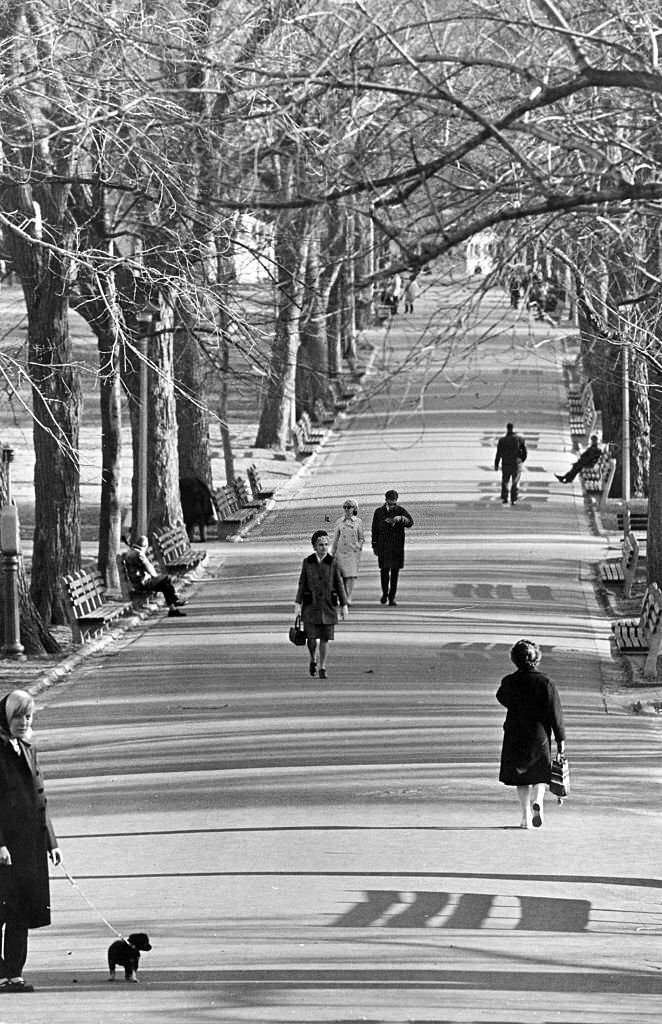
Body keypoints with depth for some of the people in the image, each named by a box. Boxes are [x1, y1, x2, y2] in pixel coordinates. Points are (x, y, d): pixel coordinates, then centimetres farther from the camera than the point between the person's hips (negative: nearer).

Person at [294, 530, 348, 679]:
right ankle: (313, 660, 24)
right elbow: (302, 583, 3)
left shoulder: (333, 562, -2)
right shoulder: (307, 562, 0)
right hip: (311, 605, 0)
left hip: (328, 604, 0)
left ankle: (322, 668, 12)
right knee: (311, 637, -5)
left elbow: (339, 585, 1)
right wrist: (297, 603, -4)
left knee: (325, 638, 1)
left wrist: (344, 605, -1)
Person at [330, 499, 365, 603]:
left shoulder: (358, 522, 3)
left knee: (352, 575, -10)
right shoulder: (339, 522, 7)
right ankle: (346, 596, 12)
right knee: (344, 575, 1)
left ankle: (349, 598, -12)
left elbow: (362, 538, 10)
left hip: (354, 551, -2)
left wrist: (359, 546, -6)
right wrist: (332, 552, 10)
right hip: (342, 550, 2)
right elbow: (335, 538, 12)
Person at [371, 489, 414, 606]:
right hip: (383, 546, 0)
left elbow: (410, 522, -13)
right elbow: (375, 530, 10)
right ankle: (385, 593, 13)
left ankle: (392, 596, 8)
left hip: (397, 547, 0)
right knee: (384, 570, -8)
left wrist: (401, 518, -32)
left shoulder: (401, 511, 2)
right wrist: (374, 546, 7)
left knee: (395, 571, 1)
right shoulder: (379, 512, 5)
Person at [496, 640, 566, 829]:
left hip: (516, 737, 0)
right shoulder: (545, 683, -9)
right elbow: (555, 713, -7)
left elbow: (502, 698, 15)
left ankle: (526, 816, 5)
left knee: (522, 778, 10)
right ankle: (537, 802, -12)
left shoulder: (509, 682, -7)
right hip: (540, 736, 0)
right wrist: (560, 738, -1)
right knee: (539, 775, 15)